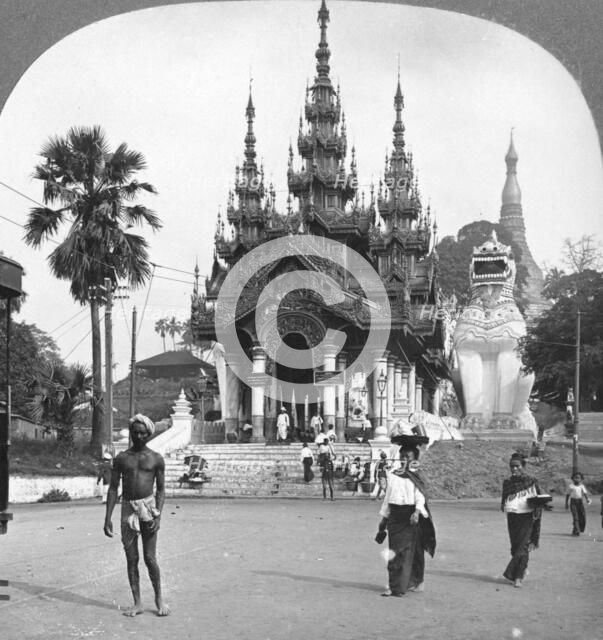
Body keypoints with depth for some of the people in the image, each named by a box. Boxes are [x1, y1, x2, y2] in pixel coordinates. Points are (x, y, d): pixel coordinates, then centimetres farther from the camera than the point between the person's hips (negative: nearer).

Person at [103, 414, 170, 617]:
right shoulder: (122, 458, 7)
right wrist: (108, 518, 1)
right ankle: (137, 604, 11)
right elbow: (113, 488, 8)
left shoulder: (156, 459, 3)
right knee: (131, 559, 3)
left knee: (149, 557, -4)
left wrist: (158, 515, -9)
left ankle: (159, 598, 13)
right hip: (128, 509, 2)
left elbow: (161, 489, 4)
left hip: (148, 507, -2)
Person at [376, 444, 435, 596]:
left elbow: (420, 497, -12)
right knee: (394, 550, 3)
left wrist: (417, 512, -31)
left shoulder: (416, 478, -1)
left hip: (410, 516, -5)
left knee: (405, 550, -8)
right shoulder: (393, 476, 12)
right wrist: (383, 518, 16)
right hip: (395, 515, 5)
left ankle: (398, 587, -9)